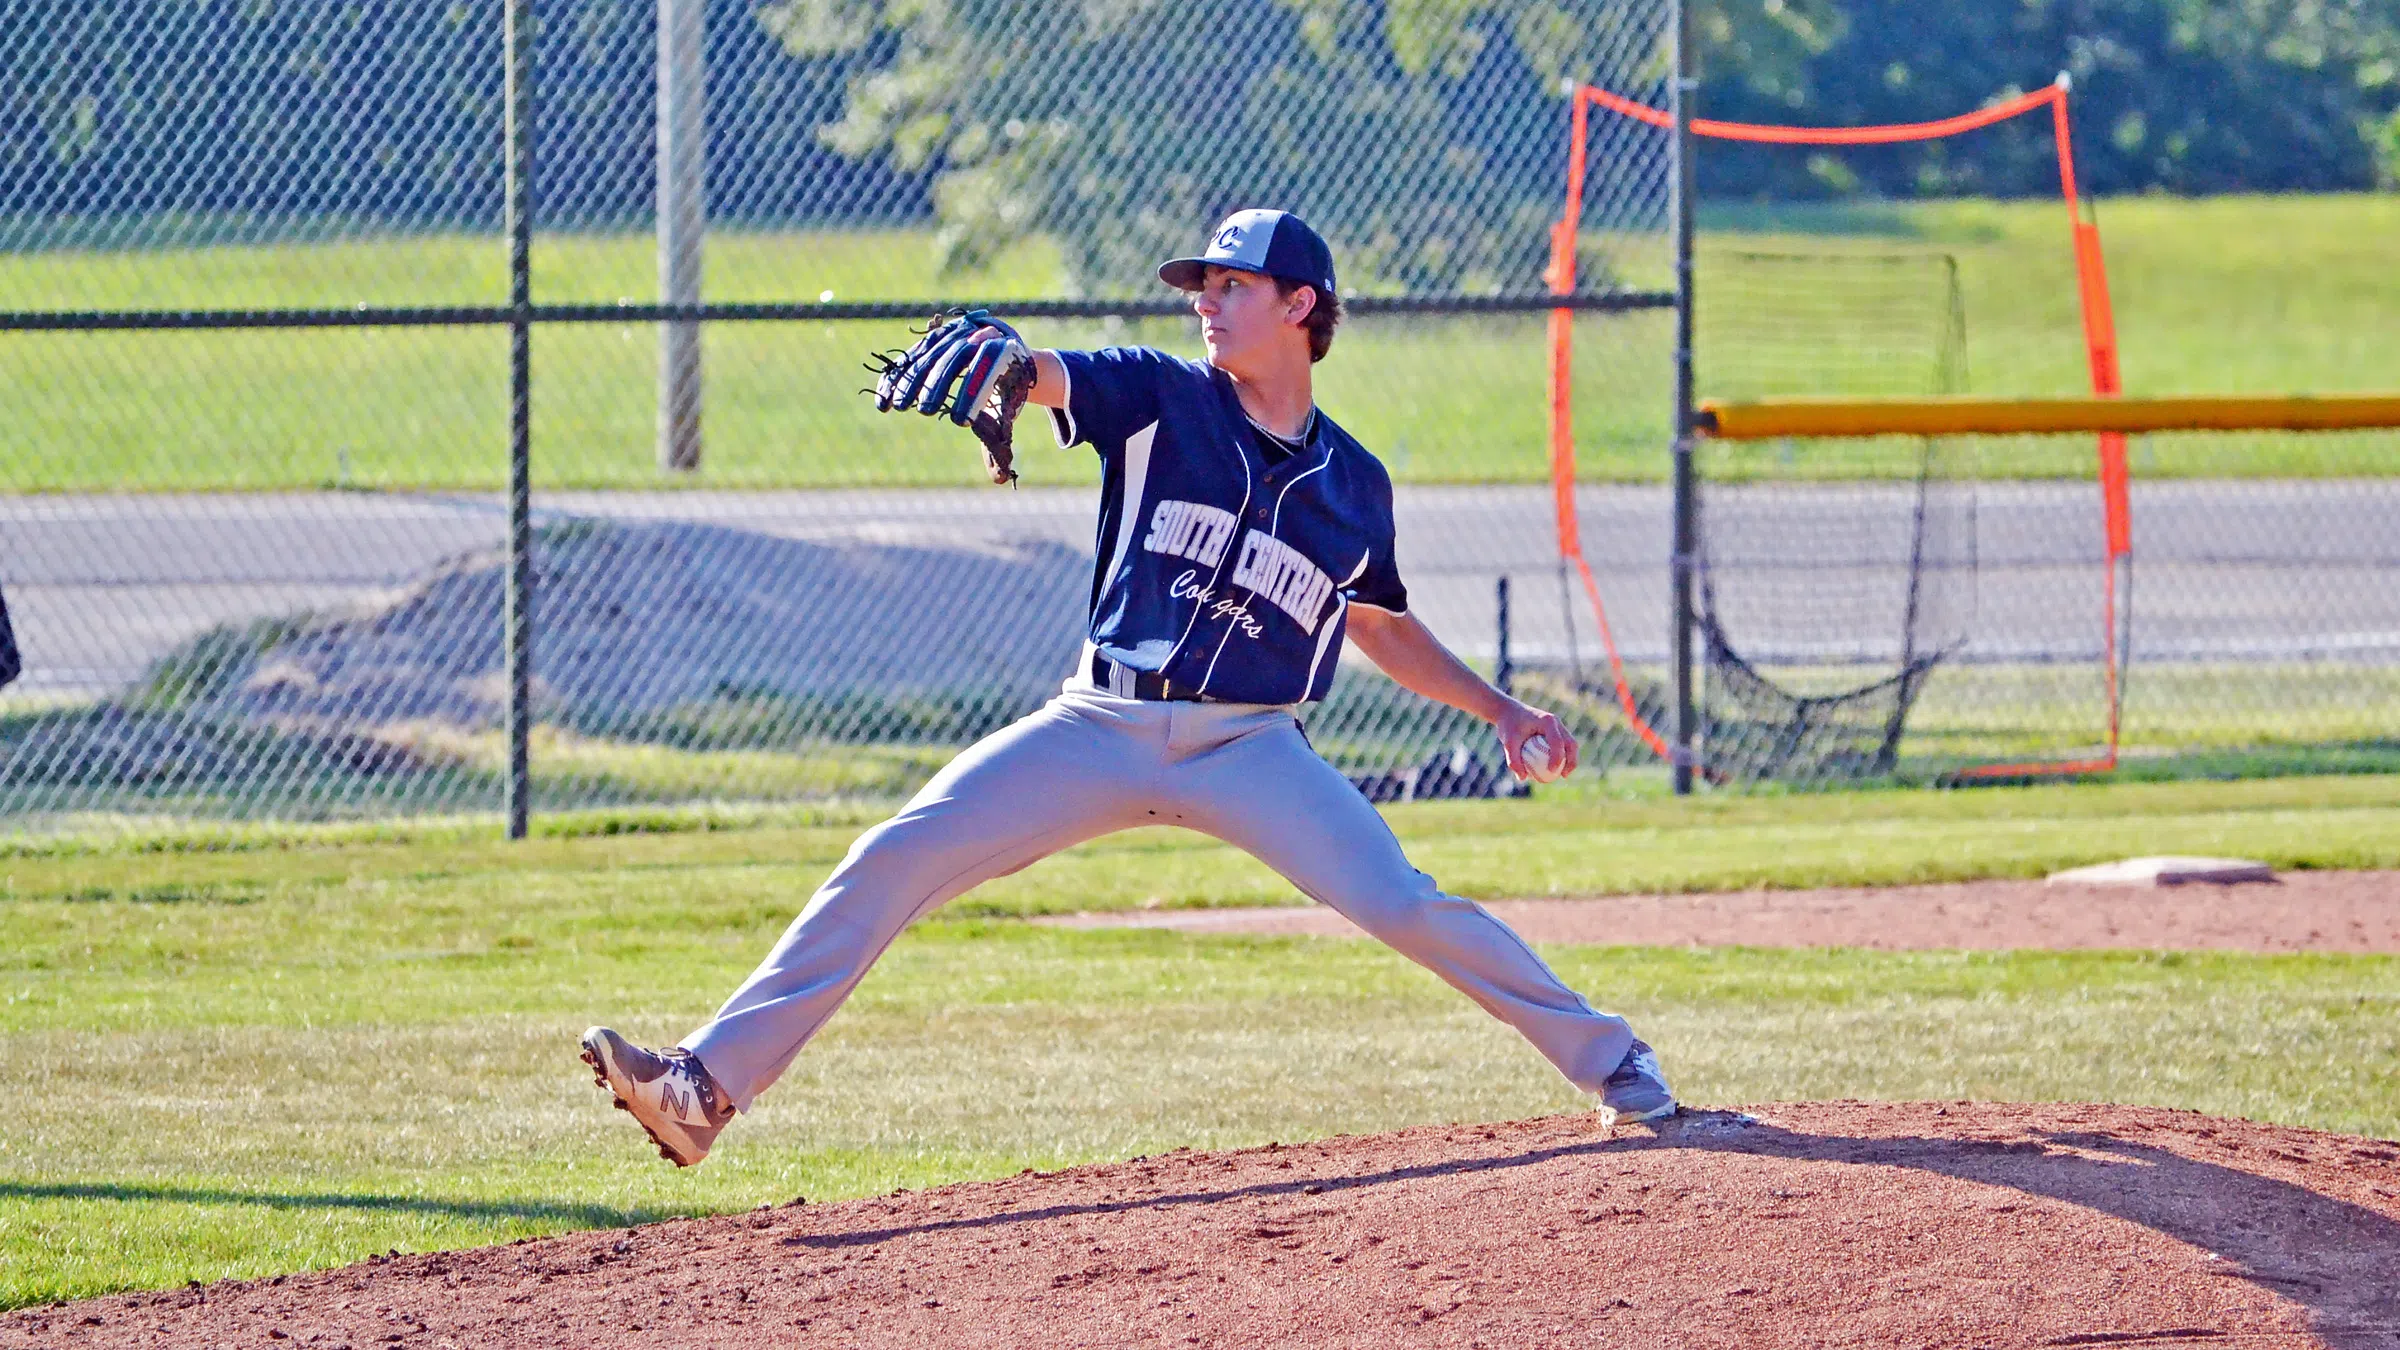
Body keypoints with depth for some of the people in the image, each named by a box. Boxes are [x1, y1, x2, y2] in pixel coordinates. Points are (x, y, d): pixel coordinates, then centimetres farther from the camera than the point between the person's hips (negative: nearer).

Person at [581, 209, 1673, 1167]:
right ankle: (707, 1089, -13)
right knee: (894, 859, -13)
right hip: (1101, 731, 0)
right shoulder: (1161, 399, 3)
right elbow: (1044, 377, -14)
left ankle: (1611, 1061, 0)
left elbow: (1384, 630, 25)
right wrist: (996, 356, -38)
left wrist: (1499, 710, 18)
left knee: (1405, 906, -18)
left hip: (1249, 746, 0)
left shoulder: (1354, 484, 9)